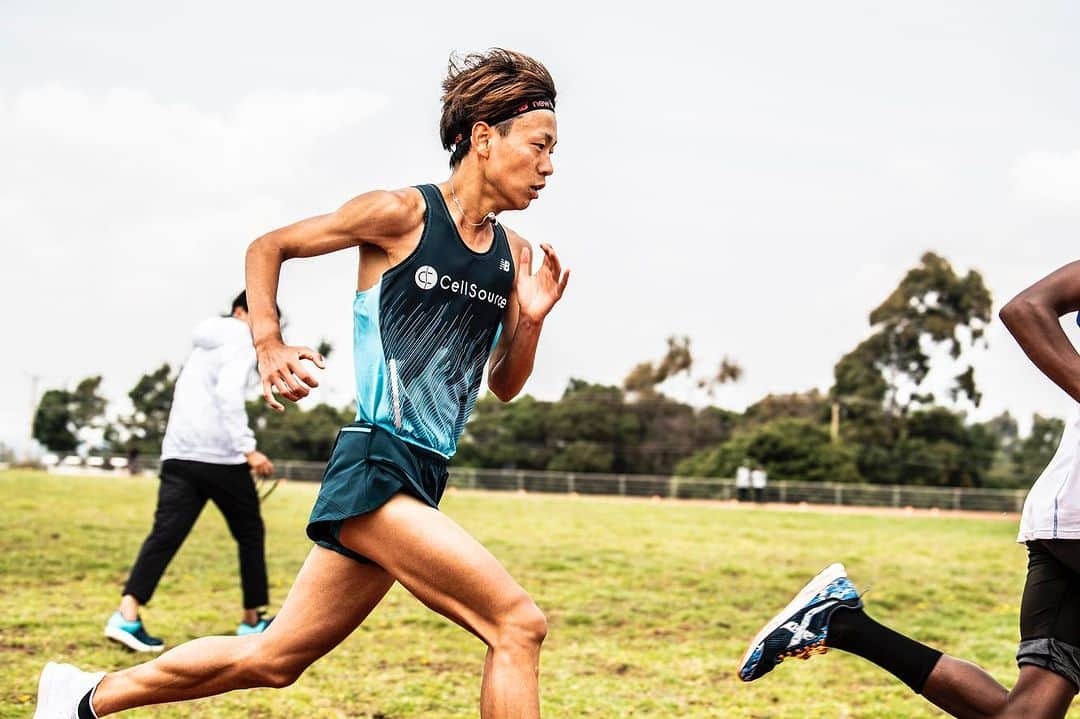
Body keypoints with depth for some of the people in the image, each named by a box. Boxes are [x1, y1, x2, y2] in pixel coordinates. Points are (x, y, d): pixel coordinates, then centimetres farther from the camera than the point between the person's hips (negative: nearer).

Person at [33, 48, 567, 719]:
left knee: (272, 658, 13)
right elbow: (268, 247, 6)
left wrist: (532, 319, 0)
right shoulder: (401, 214, -6)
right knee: (519, 625, -17)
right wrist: (270, 345, -7)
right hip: (376, 467, -7)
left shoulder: (515, 253, 12)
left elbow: (504, 385, 18)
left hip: (420, 482, 7)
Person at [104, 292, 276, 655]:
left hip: (178, 456, 7)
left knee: (165, 533, -4)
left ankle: (127, 614, -20)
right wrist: (249, 450, -21)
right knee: (250, 533, 10)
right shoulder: (240, 343, -3)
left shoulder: (204, 347, 25)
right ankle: (252, 620, 16)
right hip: (221, 458, -7)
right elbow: (229, 395, -19)